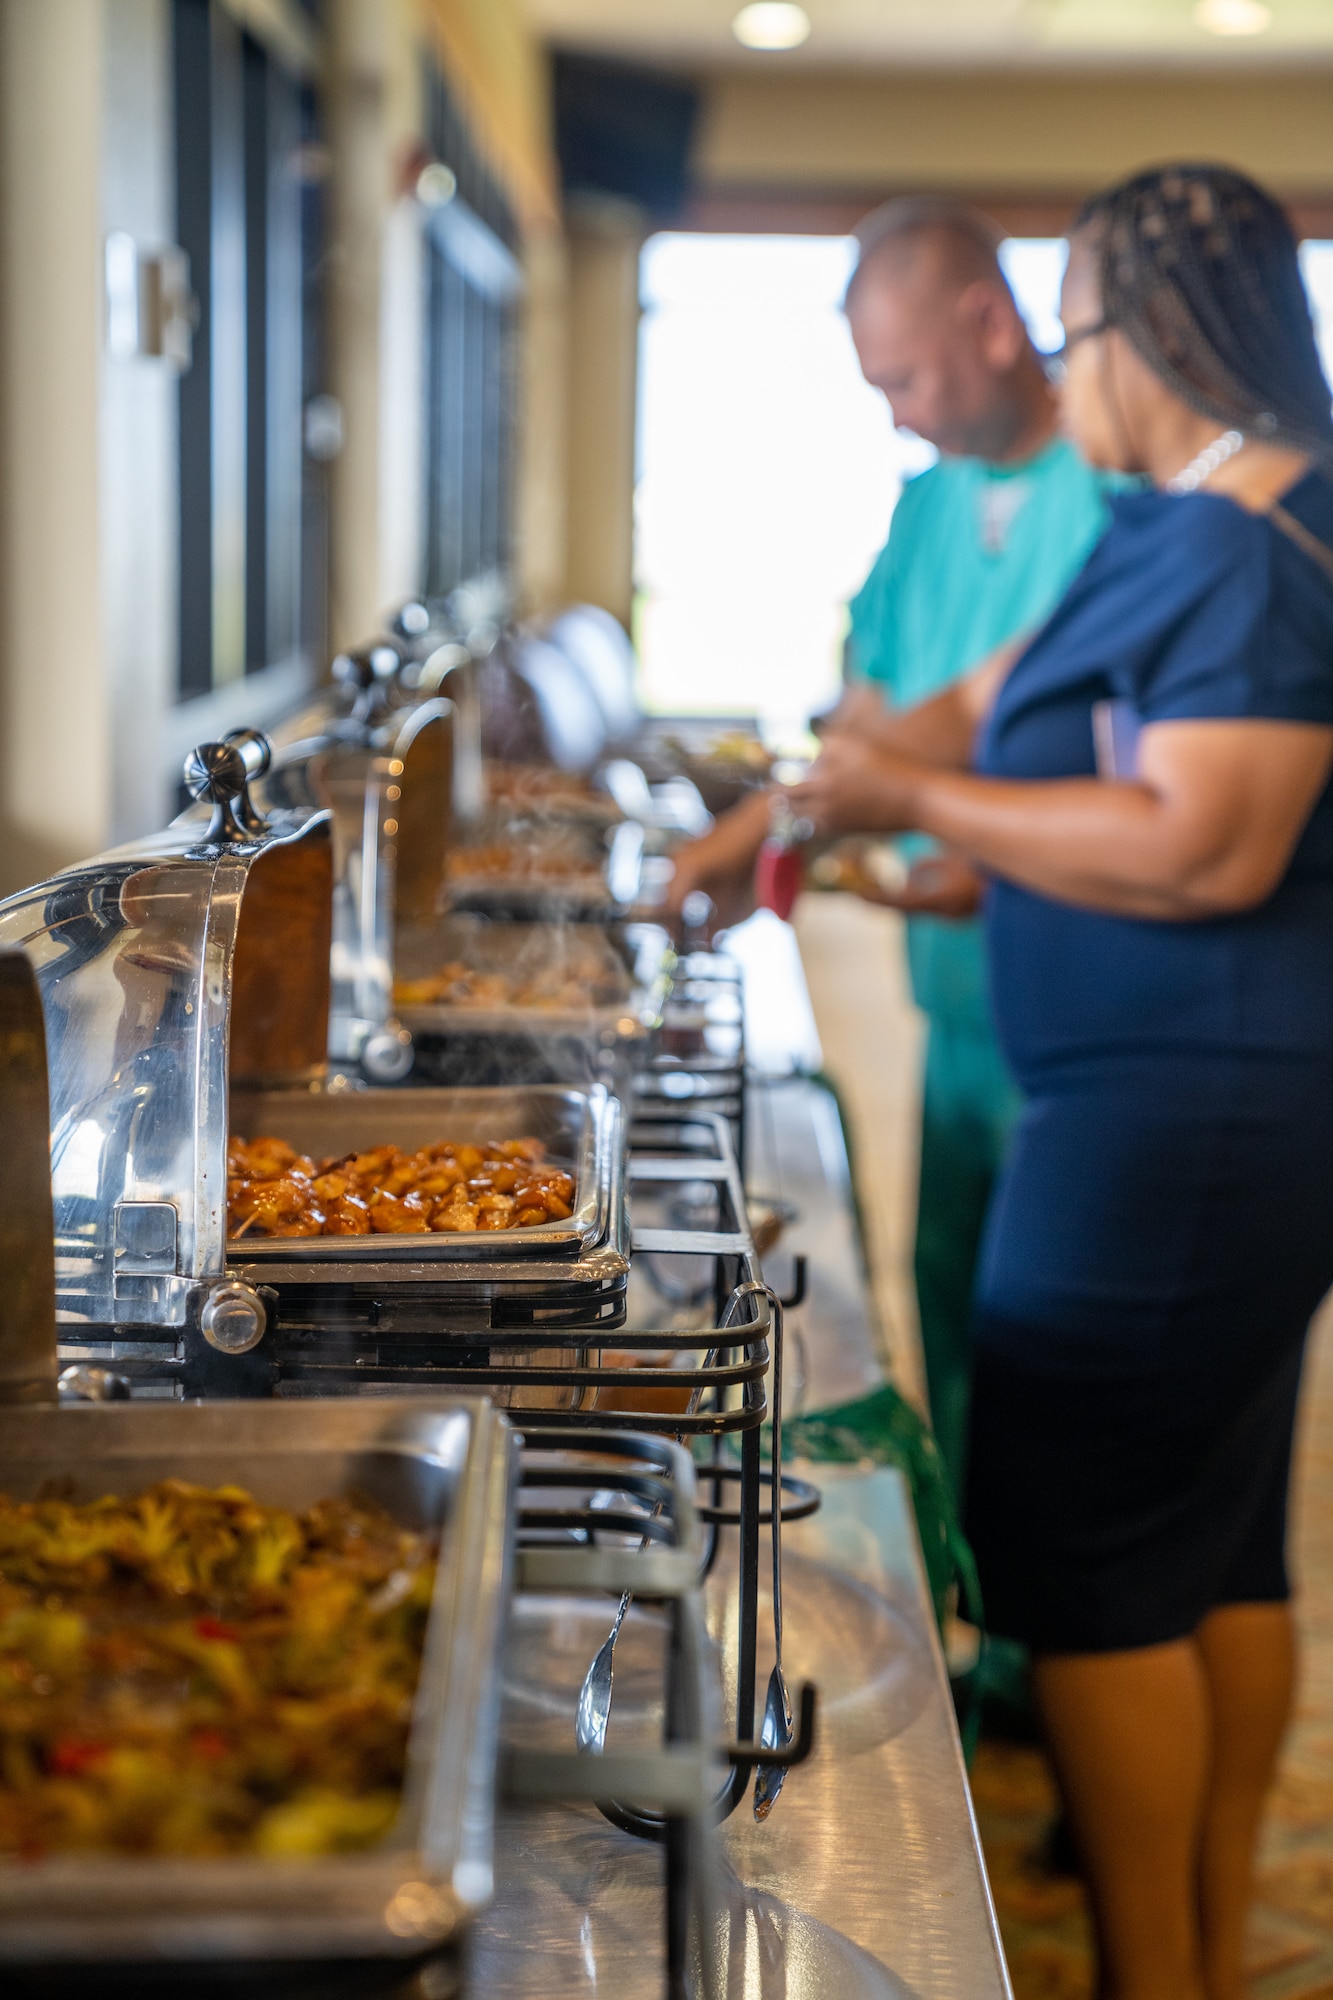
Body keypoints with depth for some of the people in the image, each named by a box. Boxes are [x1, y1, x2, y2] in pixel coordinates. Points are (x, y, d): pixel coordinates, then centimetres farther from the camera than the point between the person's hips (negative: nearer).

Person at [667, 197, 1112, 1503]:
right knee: (951, 1323, 16)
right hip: (959, 1005, 8)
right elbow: (871, 723, 21)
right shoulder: (929, 505, 13)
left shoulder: (1122, 499, -13)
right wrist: (758, 835, 9)